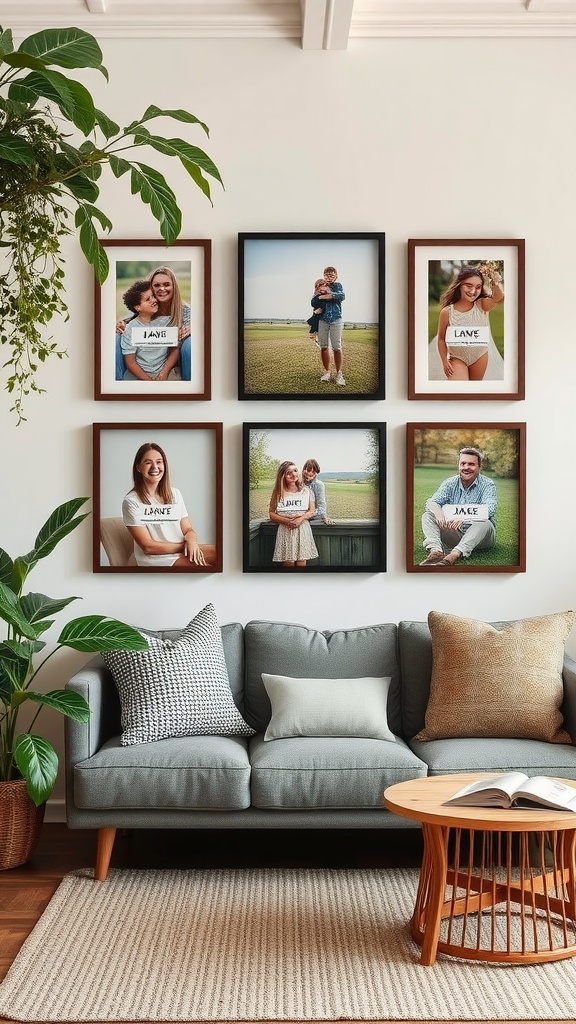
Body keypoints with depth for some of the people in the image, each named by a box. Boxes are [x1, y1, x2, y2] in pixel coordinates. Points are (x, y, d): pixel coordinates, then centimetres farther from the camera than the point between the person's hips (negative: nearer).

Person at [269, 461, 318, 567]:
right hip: (285, 530, 0)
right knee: (288, 563, -4)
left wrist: (301, 519, -15)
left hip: (302, 529, 0)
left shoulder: (306, 490, 7)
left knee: (301, 563, -4)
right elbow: (271, 513, 4)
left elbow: (312, 511, 5)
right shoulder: (279, 492, 4)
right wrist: (286, 520, -13)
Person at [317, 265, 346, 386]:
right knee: (324, 346, 2)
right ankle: (327, 371, 12)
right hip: (322, 319, 2)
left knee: (337, 347, -6)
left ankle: (338, 373, 1)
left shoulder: (338, 285, 8)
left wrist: (324, 295, -12)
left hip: (336, 319, -2)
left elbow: (342, 296, -13)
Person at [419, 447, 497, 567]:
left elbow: (489, 510, -23)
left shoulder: (487, 485, -5)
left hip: (479, 536, -3)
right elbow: (431, 502, -9)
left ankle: (453, 555, -56)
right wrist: (438, 512, -35)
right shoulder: (450, 483, 5)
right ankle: (436, 551, -43)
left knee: (484, 523, -36)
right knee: (428, 516, -15)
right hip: (455, 533, 3)